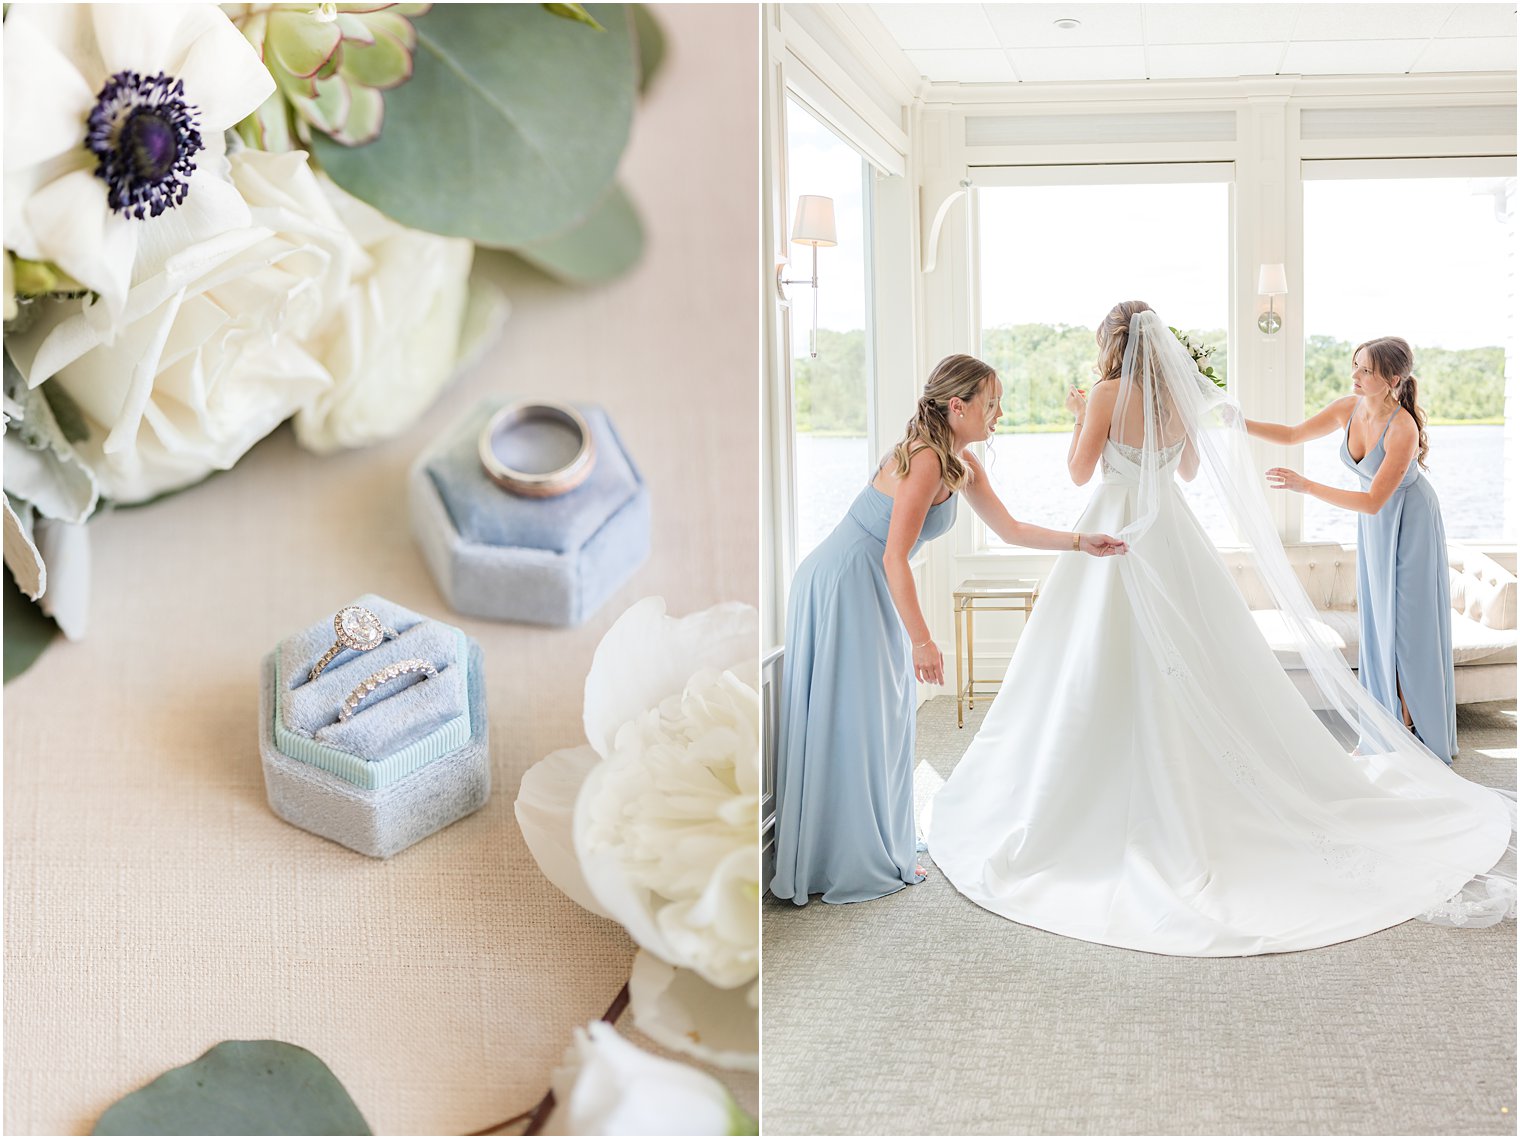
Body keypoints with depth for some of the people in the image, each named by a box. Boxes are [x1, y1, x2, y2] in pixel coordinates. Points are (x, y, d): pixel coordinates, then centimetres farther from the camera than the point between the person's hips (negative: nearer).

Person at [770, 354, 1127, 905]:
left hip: (866, 589, 10)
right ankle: (858, 863, 7)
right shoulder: (924, 460, -22)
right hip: (841, 586, -10)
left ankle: (877, 845, 28)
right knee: (854, 722, -3)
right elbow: (894, 558, -24)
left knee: (880, 721, 16)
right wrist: (921, 640, -22)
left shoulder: (961, 464, 7)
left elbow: (1010, 529, 17)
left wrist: (1082, 542, 13)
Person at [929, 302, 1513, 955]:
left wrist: (1081, 419, 6)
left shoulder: (1109, 394, -11)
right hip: (1174, 534, 6)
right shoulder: (1181, 398, 6)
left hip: (1121, 531, -6)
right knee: (1193, 672, 11)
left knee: (1117, 685, -1)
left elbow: (1079, 472, -7)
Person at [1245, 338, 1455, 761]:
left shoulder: (1403, 429, -30)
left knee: (1408, 627, -2)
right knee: (1377, 624, 8)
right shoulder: (1349, 409, -11)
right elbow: (1293, 435, 1)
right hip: (1375, 524, 7)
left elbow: (1372, 502, -29)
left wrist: (1306, 485, -35)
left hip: (1410, 523, -6)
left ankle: (1416, 734, 10)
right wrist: (1242, 423, -13)